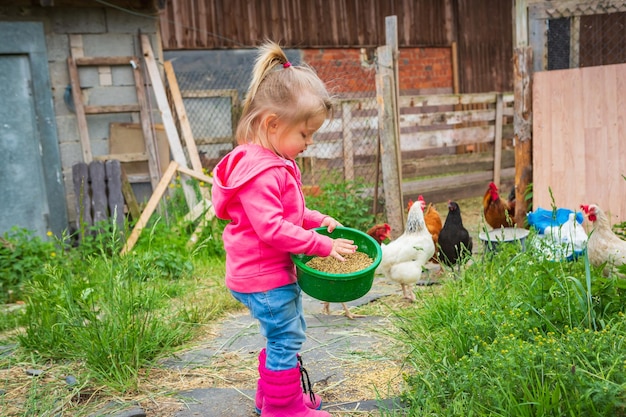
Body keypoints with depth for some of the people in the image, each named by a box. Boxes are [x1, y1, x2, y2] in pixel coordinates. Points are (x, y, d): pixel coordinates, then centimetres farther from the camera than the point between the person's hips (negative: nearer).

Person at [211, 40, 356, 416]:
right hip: (264, 277, -11)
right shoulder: (260, 172, -26)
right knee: (286, 340, 0)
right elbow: (271, 227, -30)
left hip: (278, 272, 11)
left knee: (286, 336, 22)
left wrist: (317, 219, 6)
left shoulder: (275, 164, 9)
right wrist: (321, 244, -24)